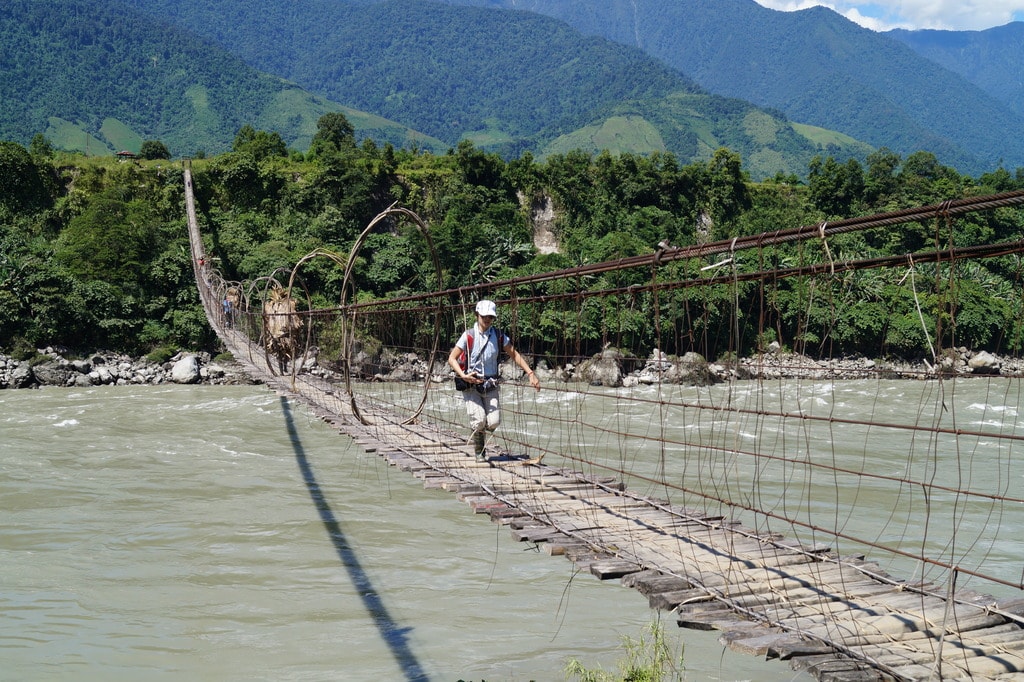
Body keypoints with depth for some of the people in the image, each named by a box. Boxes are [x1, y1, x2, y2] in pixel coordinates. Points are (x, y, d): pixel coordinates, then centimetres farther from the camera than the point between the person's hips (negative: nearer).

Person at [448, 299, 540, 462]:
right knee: (479, 420, -15)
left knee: (494, 422, -8)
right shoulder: (469, 335, -8)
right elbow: (451, 358, -5)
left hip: (491, 385, 3)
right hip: (471, 385, -3)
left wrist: (531, 374, -2)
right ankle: (479, 452, 12)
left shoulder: (499, 335, 2)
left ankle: (479, 433, 28)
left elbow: (514, 355, 8)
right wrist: (463, 375, -21)